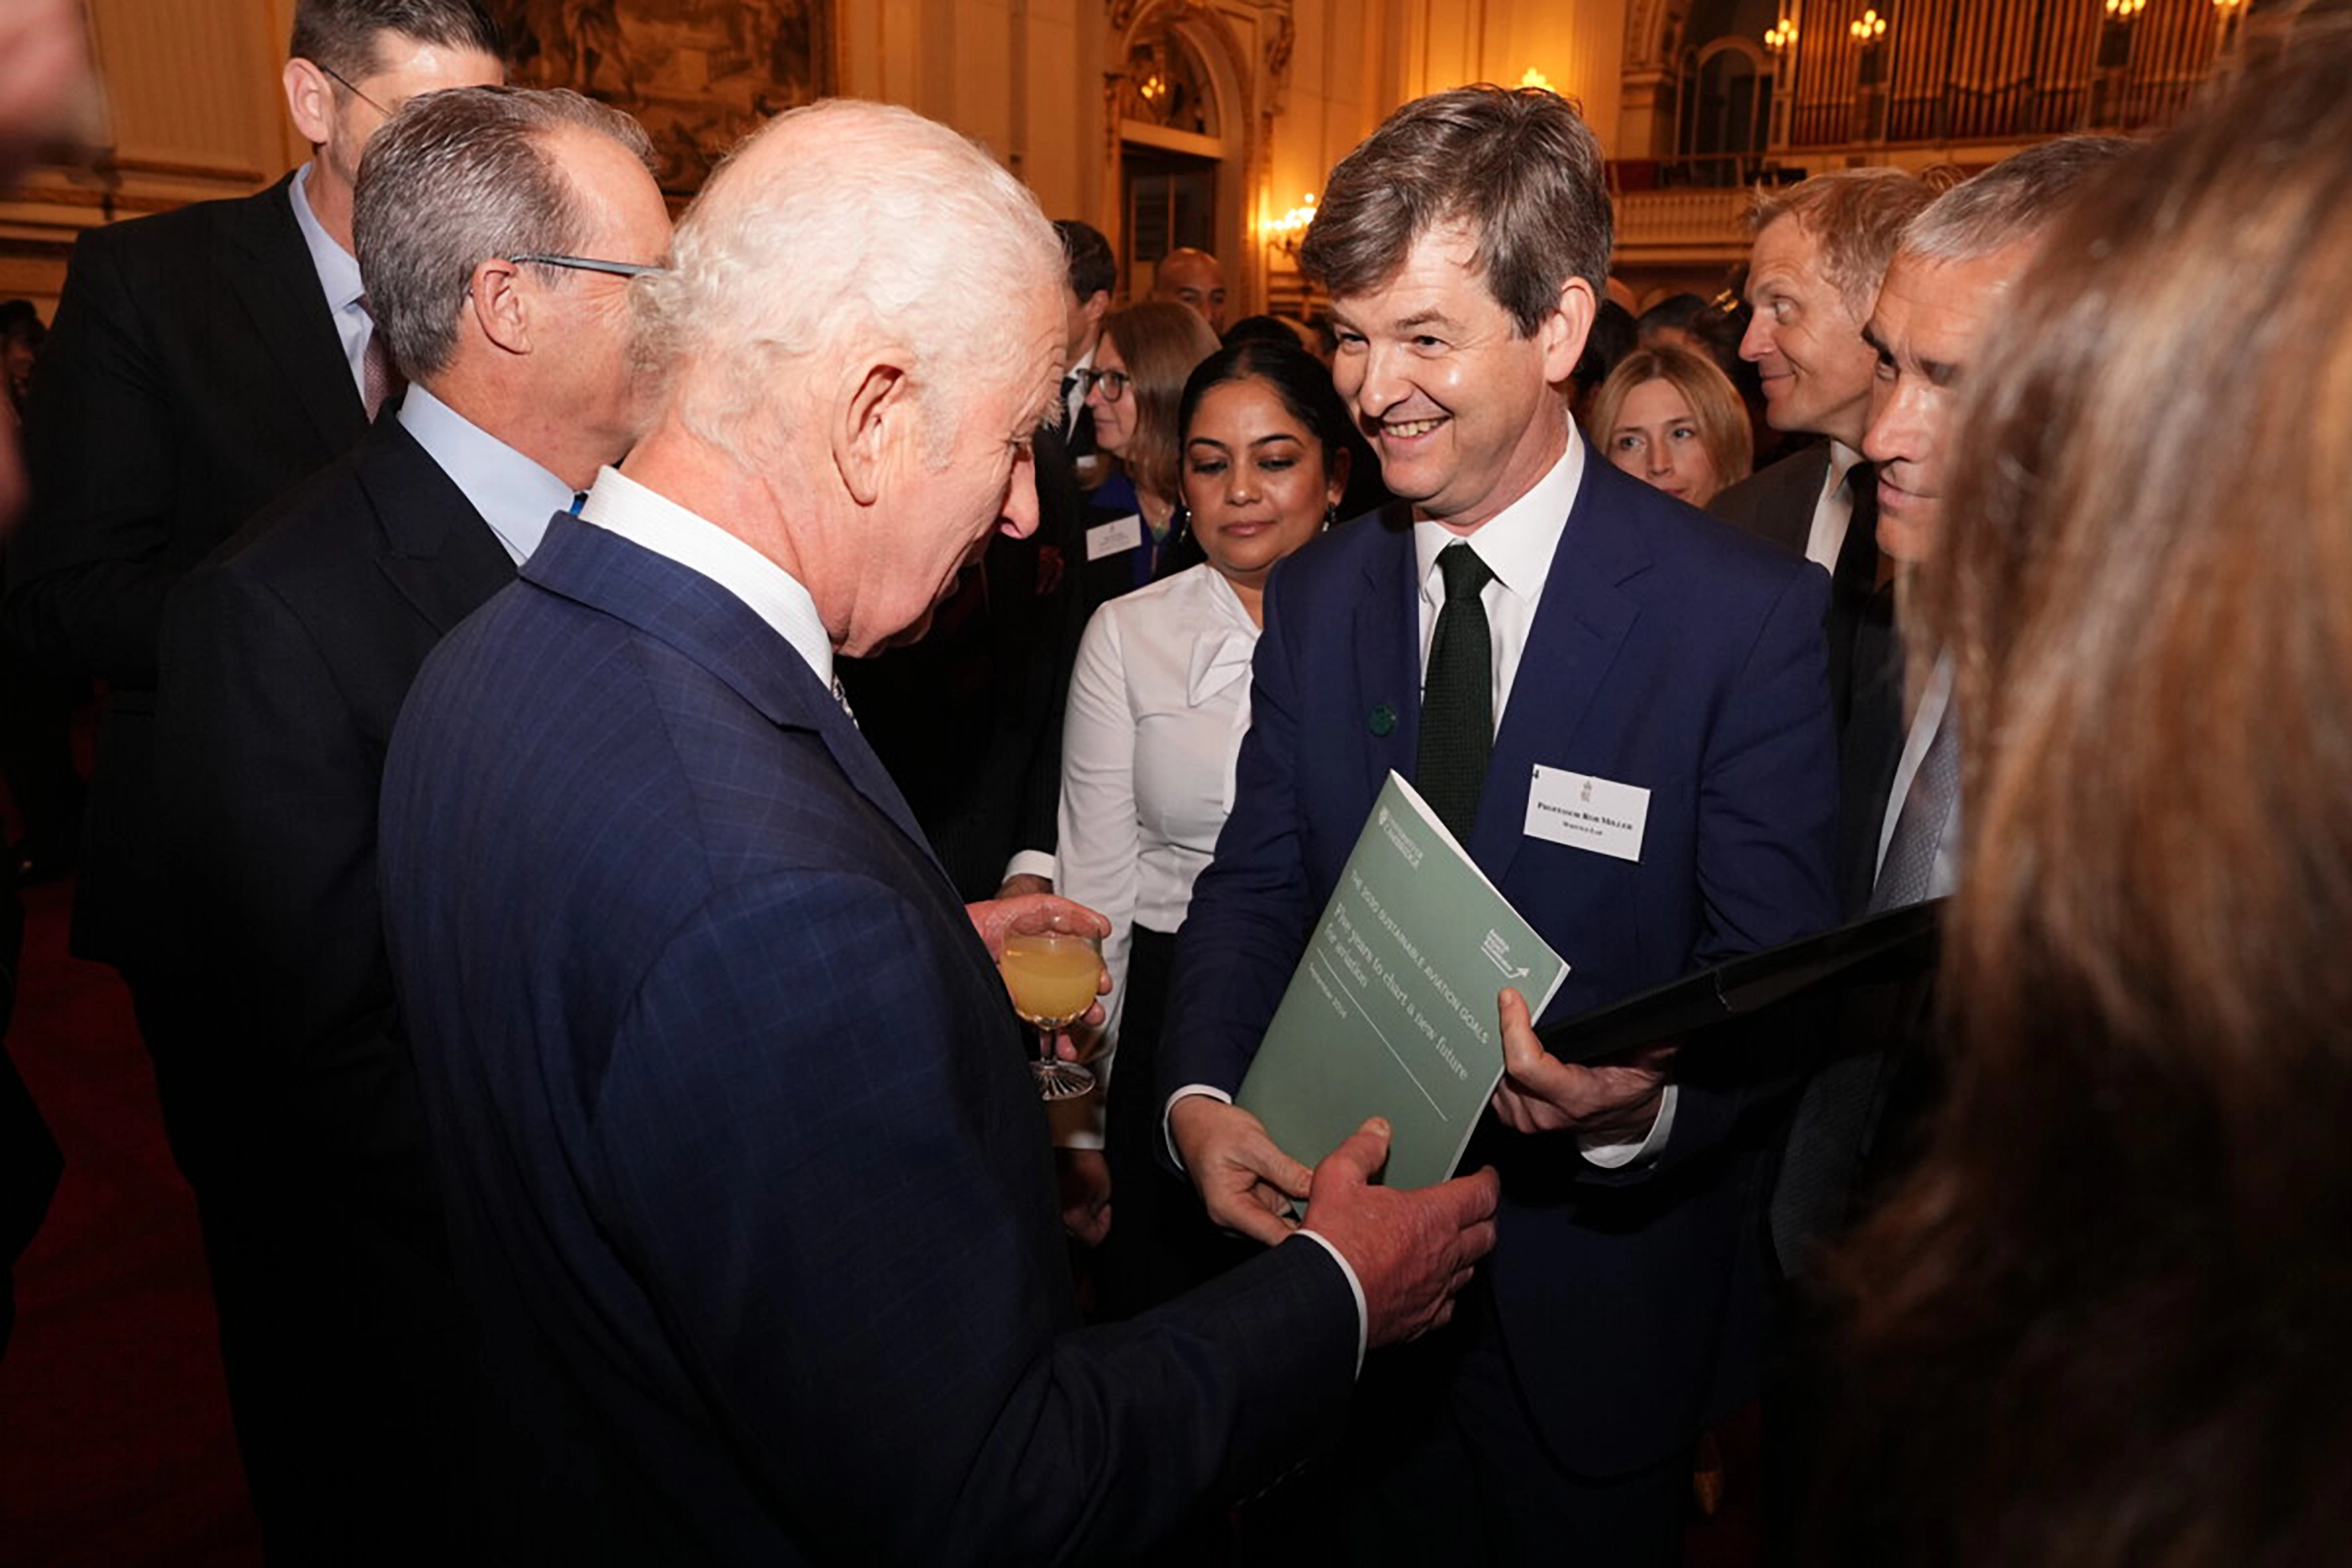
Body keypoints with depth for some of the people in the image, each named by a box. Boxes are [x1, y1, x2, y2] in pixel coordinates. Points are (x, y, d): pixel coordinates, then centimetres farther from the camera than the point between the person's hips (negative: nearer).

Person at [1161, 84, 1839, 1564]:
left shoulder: (1751, 615, -16)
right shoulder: (1314, 597, -1)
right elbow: (1256, 883, 0)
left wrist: (1648, 1101, -34)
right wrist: (1202, 1092, -17)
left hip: (1598, 1290, -3)